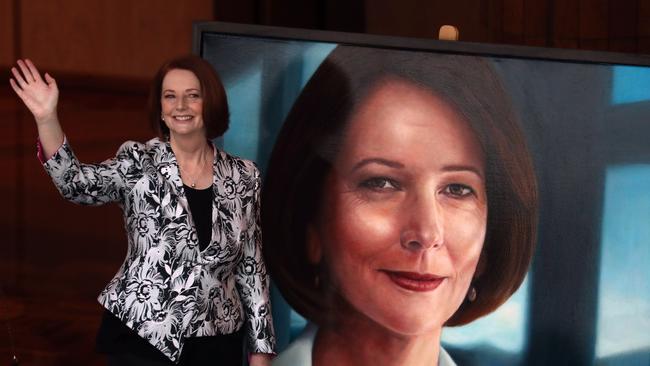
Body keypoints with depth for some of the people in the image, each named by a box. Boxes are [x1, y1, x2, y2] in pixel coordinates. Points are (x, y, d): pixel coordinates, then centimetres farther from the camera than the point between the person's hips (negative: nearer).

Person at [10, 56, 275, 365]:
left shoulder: (243, 176, 2)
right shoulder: (138, 163, -3)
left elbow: (251, 266, 6)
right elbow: (76, 184, -22)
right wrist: (46, 119, -36)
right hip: (140, 338, -2)